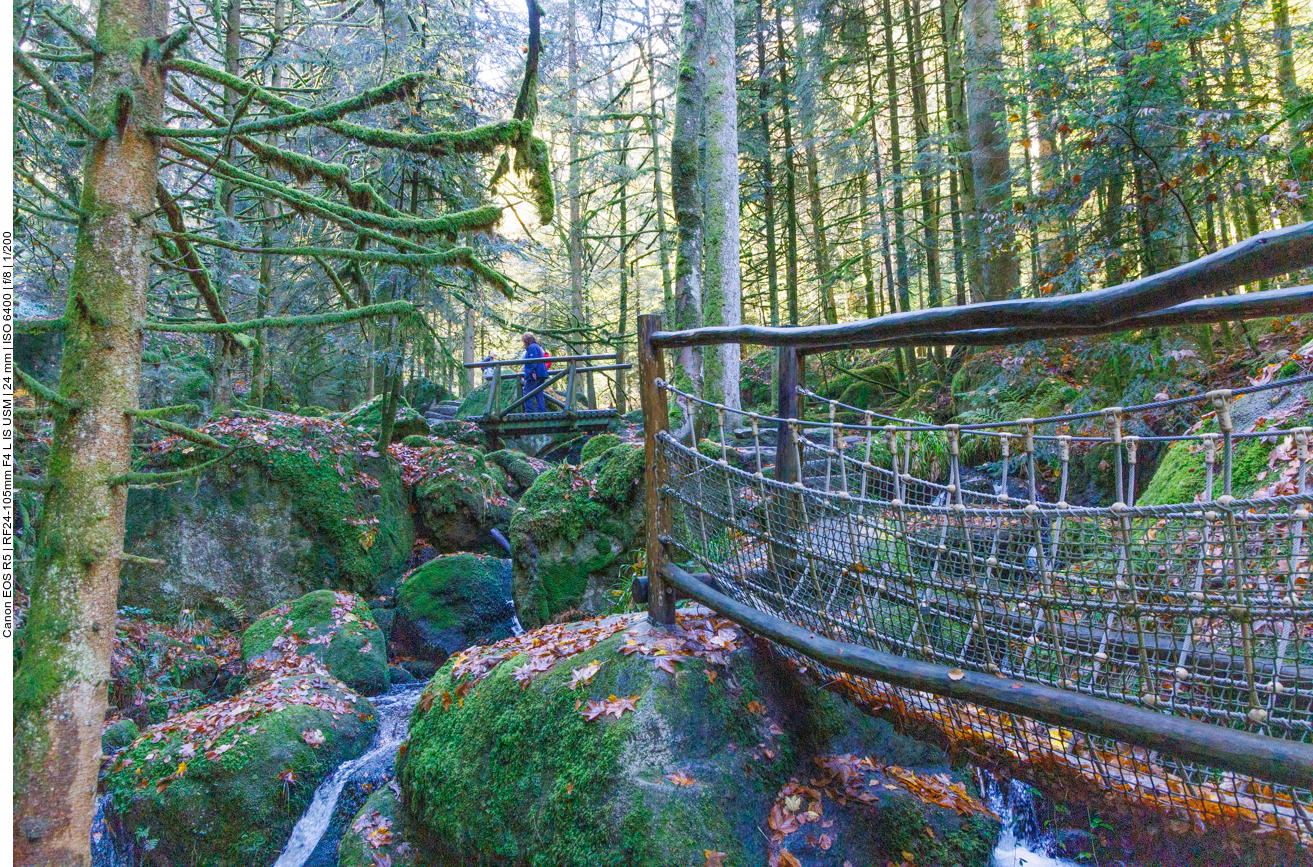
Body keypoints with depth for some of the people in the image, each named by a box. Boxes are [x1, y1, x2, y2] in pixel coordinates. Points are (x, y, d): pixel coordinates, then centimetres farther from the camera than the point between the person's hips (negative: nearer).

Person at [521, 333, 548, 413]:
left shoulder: (532, 347, -5)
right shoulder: (538, 347, 25)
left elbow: (533, 359, -17)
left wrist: (533, 371, -23)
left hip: (535, 374, -10)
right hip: (542, 374, 10)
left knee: (527, 391, -8)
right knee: (539, 393, 8)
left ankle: (529, 410, -15)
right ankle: (542, 411, 3)